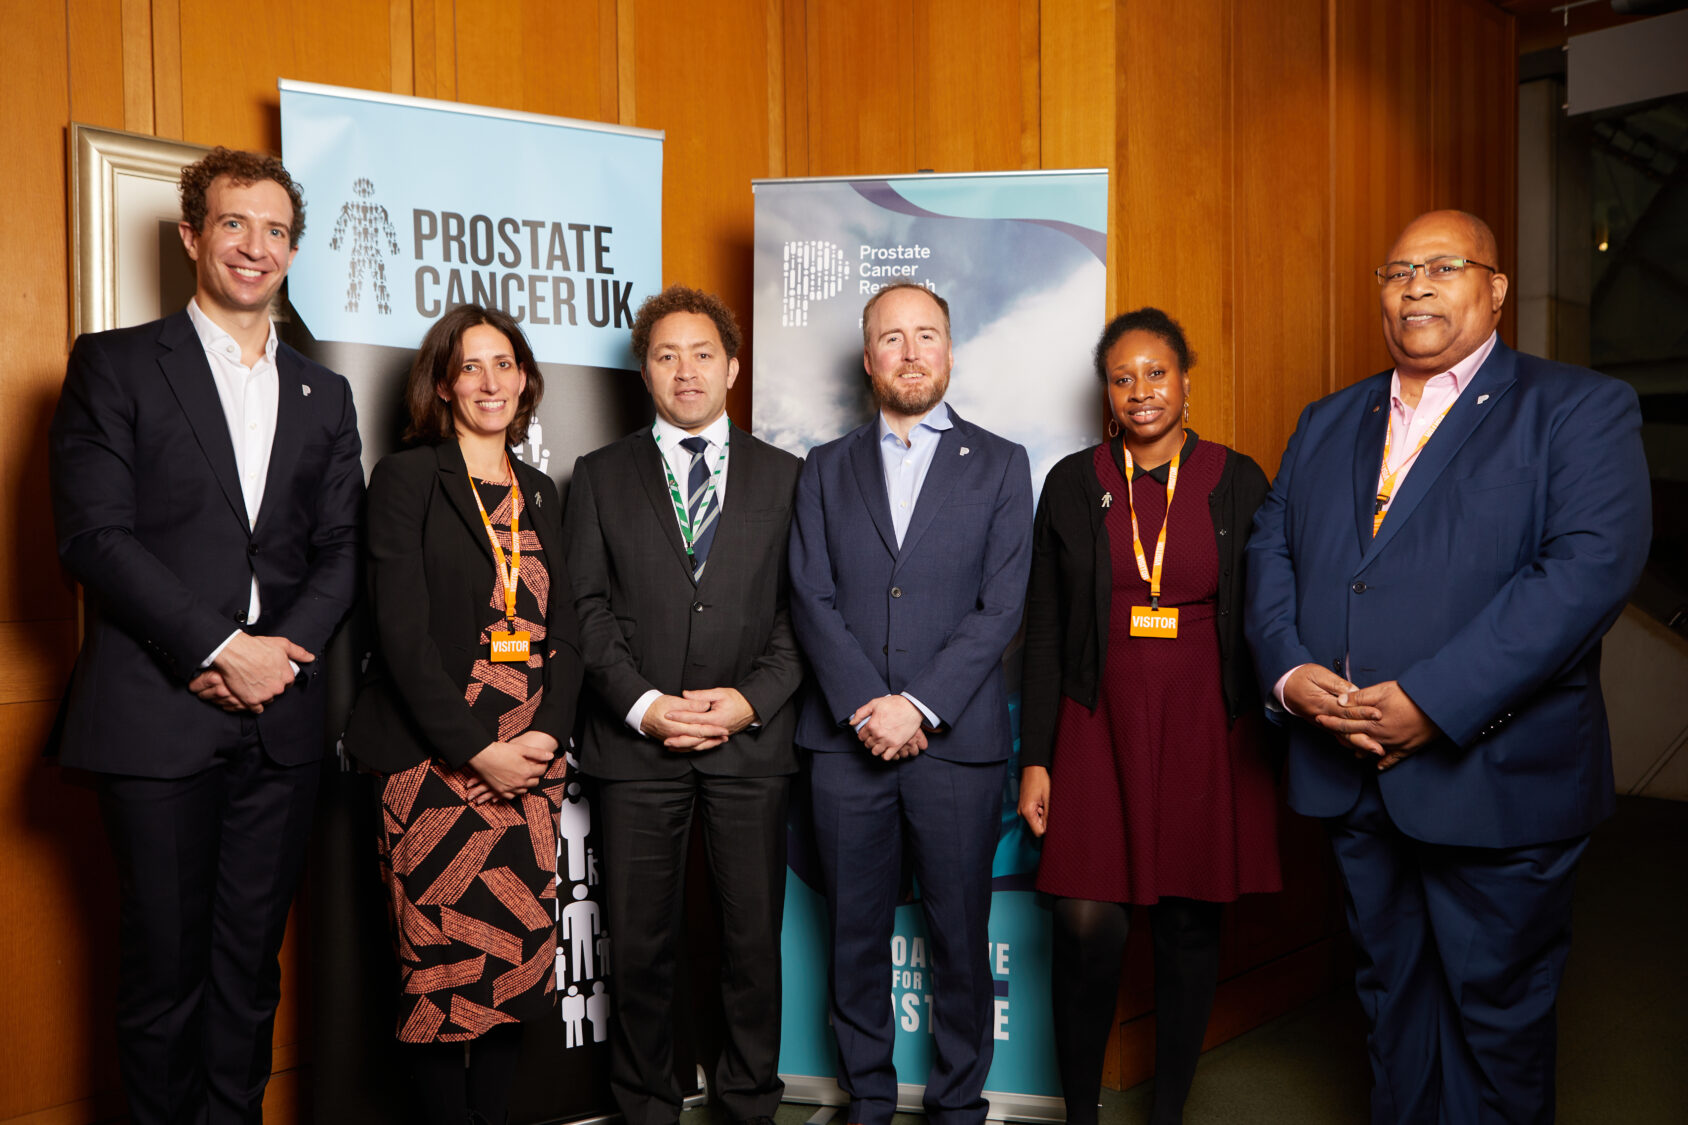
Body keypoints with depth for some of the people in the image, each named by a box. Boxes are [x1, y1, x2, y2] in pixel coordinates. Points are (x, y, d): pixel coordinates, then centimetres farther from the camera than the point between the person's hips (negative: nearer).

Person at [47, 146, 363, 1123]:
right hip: (158, 714, -3)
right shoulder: (115, 365, 3)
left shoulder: (325, 396, 14)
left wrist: (280, 654, -7)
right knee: (165, 962, 7)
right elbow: (94, 534, -7)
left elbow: (341, 552, 9)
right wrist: (220, 648, -14)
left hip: (281, 718, 3)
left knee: (252, 961, 11)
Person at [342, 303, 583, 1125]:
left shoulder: (539, 495, 16)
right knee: (440, 963, -2)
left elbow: (564, 631, 12)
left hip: (529, 763, 4)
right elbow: (402, 631, -8)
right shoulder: (406, 477, 1)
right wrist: (477, 749, -13)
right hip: (434, 762, -4)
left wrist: (550, 735, -4)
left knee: (520, 958, 4)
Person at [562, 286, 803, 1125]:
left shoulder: (784, 477, 10)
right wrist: (642, 704, -11)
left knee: (755, 936, 8)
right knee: (641, 940, 9)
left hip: (751, 740, 1)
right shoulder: (600, 476, 10)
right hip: (636, 740, 0)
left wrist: (753, 699, -9)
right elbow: (587, 608, 1)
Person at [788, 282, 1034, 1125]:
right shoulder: (826, 469, 11)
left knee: (960, 935, 8)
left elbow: (1001, 607, -3)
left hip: (957, 740, -1)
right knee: (855, 934, 10)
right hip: (845, 740, 2)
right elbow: (811, 600, 2)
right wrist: (865, 706, -11)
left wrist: (919, 707, -12)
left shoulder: (999, 465, 6)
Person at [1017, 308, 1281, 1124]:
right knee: (1088, 928, -6)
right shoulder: (1073, 484, 5)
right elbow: (1044, 631, 5)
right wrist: (1035, 759, 1)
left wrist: (1277, 743, 3)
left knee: (1190, 927, 8)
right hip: (1099, 731, 0)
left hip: (1208, 735, 1)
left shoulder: (1238, 483, 4)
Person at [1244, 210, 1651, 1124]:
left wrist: (1433, 701, -23)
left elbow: (1593, 564, -17)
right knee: (1388, 984, 20)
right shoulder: (1327, 422, 13)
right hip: (1350, 773, 5)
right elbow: (1271, 549, 9)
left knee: (1494, 1002, 11)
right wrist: (1288, 670, -10)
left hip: (1492, 774, -4)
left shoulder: (1580, 408, -3)